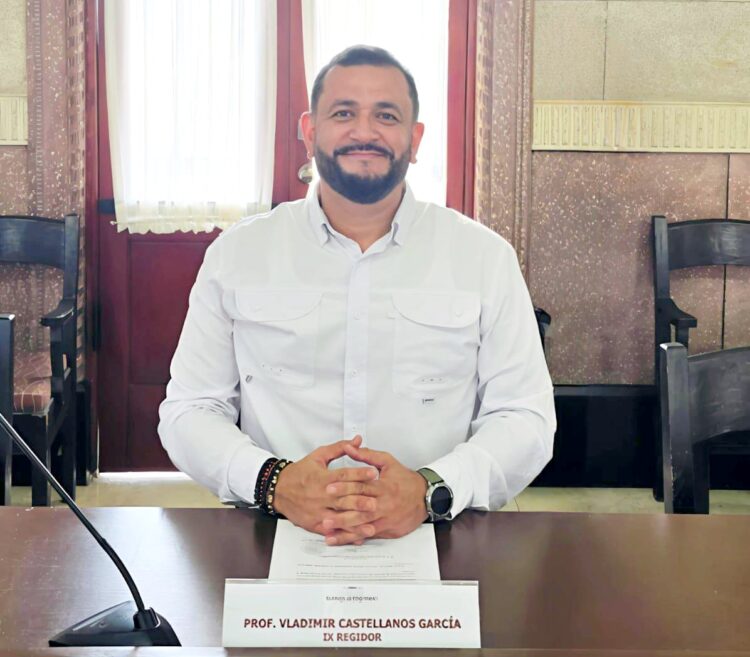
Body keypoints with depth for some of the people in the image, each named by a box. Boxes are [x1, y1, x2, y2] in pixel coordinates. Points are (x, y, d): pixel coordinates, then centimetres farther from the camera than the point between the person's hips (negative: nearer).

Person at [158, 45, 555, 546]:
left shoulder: (486, 257, 6)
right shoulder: (237, 255, 7)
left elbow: (524, 419, 3)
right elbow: (189, 411, 6)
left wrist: (432, 491, -17)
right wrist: (274, 482, -15)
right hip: (274, 535, 0)